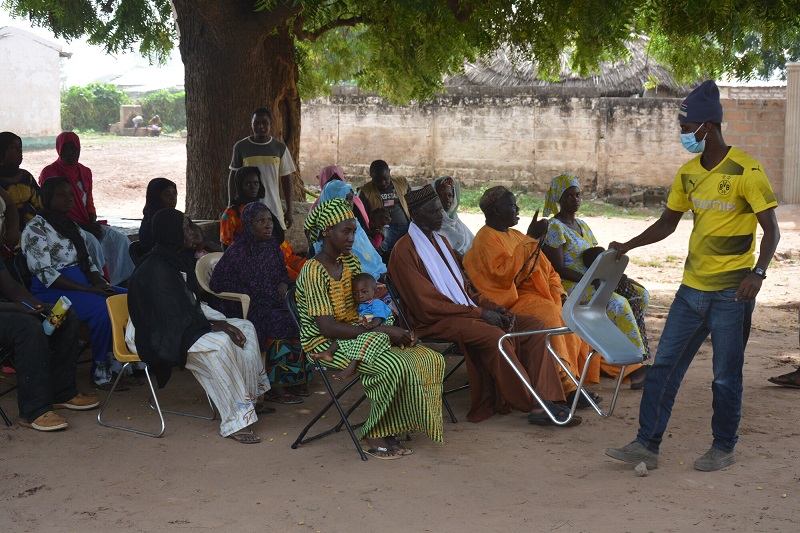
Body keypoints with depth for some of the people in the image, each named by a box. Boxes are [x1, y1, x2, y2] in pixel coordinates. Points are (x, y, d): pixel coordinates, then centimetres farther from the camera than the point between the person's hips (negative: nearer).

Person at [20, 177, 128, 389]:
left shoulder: (72, 225, 19)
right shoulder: (36, 229, -7)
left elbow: (88, 261, 20)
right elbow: (46, 274, -16)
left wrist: (100, 283, -3)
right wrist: (90, 290, -21)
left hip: (82, 283, 8)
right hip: (52, 292, -8)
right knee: (103, 308, -32)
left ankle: (117, 365, -8)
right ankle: (101, 372, -19)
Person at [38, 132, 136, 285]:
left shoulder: (85, 172, 15)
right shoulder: (49, 173, -4)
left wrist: (93, 224, -6)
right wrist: (83, 227, -16)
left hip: (87, 225, 6)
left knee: (120, 240, -17)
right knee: (91, 242, -34)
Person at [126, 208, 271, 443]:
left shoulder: (176, 261, 10)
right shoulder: (155, 269, -21)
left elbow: (193, 303, 12)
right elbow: (176, 314, -23)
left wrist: (220, 322, -3)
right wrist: (216, 325, -17)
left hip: (183, 325, 11)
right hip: (159, 336, -11)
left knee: (245, 328, 2)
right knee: (219, 344, -33)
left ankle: (251, 397, 2)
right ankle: (234, 423, -29)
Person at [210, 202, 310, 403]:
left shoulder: (273, 247, 11)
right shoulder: (238, 251, -10)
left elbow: (282, 271, 27)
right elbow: (217, 283, -11)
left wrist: (283, 284, 2)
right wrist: (249, 297, -14)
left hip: (272, 304, 7)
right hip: (245, 309, -7)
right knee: (281, 325, -30)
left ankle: (295, 379, -12)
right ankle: (275, 387, -25)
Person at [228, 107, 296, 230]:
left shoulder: (280, 148, 2)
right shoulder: (241, 147, 0)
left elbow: (286, 179, 6)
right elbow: (233, 176, 7)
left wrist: (289, 209, 4)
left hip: (273, 207, 1)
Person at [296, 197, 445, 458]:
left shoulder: (351, 262, 10)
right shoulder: (313, 271, -16)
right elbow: (327, 328, -22)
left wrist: (399, 332, -7)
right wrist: (382, 330, -22)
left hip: (357, 334, 8)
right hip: (326, 345, -8)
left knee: (431, 360, -10)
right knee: (395, 366, -32)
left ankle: (387, 430, -7)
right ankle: (374, 437, -13)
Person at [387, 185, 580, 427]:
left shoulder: (440, 241, 20)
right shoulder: (404, 251, -8)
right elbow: (427, 305, -15)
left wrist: (492, 307, 2)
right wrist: (480, 313, -15)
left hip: (464, 312, 9)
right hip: (435, 323, -9)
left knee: (534, 325, -8)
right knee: (493, 335, -35)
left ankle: (543, 400, -19)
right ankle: (532, 405, -24)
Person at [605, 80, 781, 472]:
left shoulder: (745, 171, -12)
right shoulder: (688, 174, 9)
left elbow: (771, 230, -12)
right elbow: (667, 223, 19)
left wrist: (757, 273, -26)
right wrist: (627, 246, 6)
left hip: (731, 292, -7)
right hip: (692, 288, 7)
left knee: (726, 376, 4)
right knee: (664, 366, 4)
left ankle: (724, 448, 20)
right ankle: (646, 446, 9)